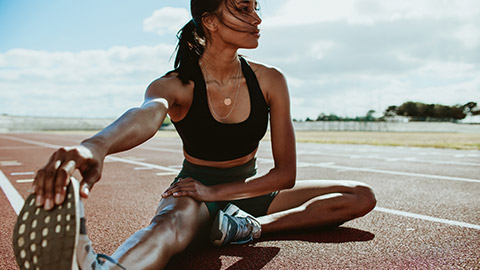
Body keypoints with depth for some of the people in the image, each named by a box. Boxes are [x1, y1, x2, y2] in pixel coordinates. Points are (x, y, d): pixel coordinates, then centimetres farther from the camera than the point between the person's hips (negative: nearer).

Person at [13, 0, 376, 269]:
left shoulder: (271, 81, -10)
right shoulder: (176, 86, -17)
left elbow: (285, 173, -12)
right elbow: (145, 114, -44)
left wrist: (216, 192, -24)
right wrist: (96, 145, -68)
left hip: (250, 192, 5)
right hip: (195, 193, -4)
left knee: (362, 197, -9)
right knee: (175, 220, -41)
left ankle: (249, 227, -24)